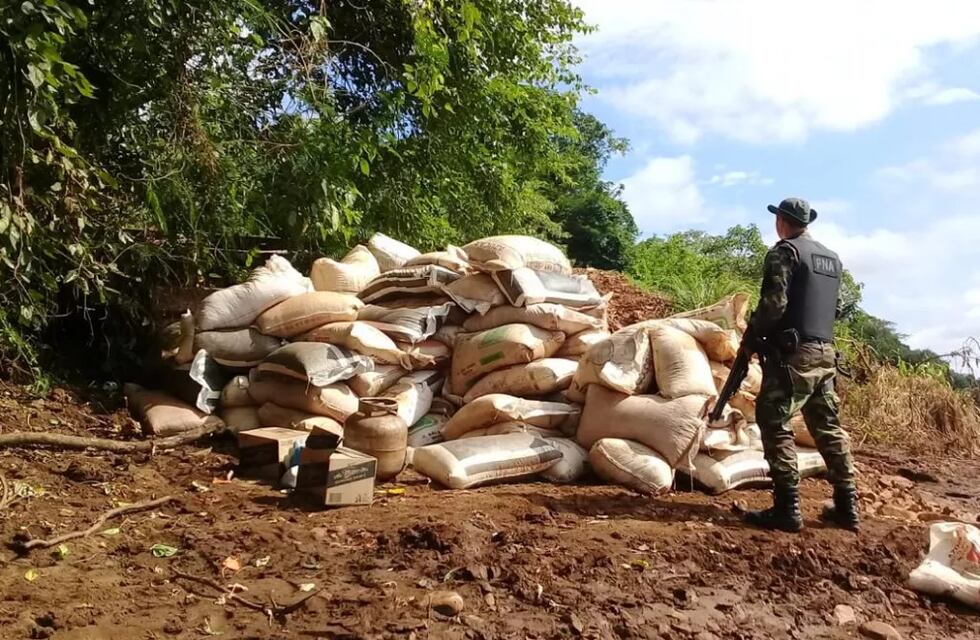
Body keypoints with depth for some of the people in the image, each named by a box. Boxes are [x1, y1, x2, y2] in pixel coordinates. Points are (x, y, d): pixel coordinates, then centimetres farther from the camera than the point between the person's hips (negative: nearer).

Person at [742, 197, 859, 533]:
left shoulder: (784, 251, -7)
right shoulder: (833, 259, 18)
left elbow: (773, 303, -16)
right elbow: (836, 308, 20)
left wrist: (752, 334, -2)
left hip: (792, 353, -8)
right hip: (825, 353, 8)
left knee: (775, 424, -5)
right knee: (828, 427, 13)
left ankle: (786, 509, -8)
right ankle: (847, 506, 17)